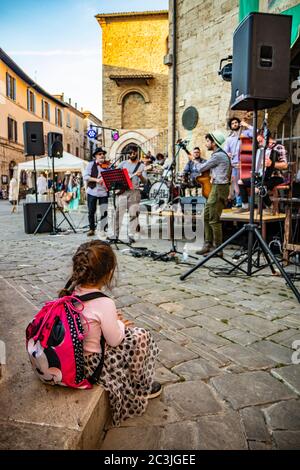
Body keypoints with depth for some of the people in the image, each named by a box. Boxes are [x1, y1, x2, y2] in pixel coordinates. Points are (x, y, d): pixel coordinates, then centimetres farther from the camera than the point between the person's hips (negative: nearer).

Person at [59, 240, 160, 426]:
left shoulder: (70, 292, -8)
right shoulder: (104, 303, -29)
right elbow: (114, 341, -16)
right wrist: (120, 324, 3)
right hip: (91, 363, -8)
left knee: (126, 329, 21)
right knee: (141, 336, 1)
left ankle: (140, 385, 34)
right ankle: (142, 388, 21)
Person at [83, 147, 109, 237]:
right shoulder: (91, 164, 2)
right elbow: (85, 176, -8)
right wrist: (96, 179, -20)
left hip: (103, 192, 1)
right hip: (92, 191, 0)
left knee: (104, 212, -1)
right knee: (91, 212, 8)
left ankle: (104, 230, 12)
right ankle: (92, 229, 25)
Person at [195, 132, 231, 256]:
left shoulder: (218, 155, -14)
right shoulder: (220, 154, 18)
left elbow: (201, 168, -8)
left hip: (219, 188, -10)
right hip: (216, 187, 10)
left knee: (214, 220, -7)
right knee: (207, 216, 12)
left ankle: (217, 249, 0)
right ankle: (208, 244, 18)